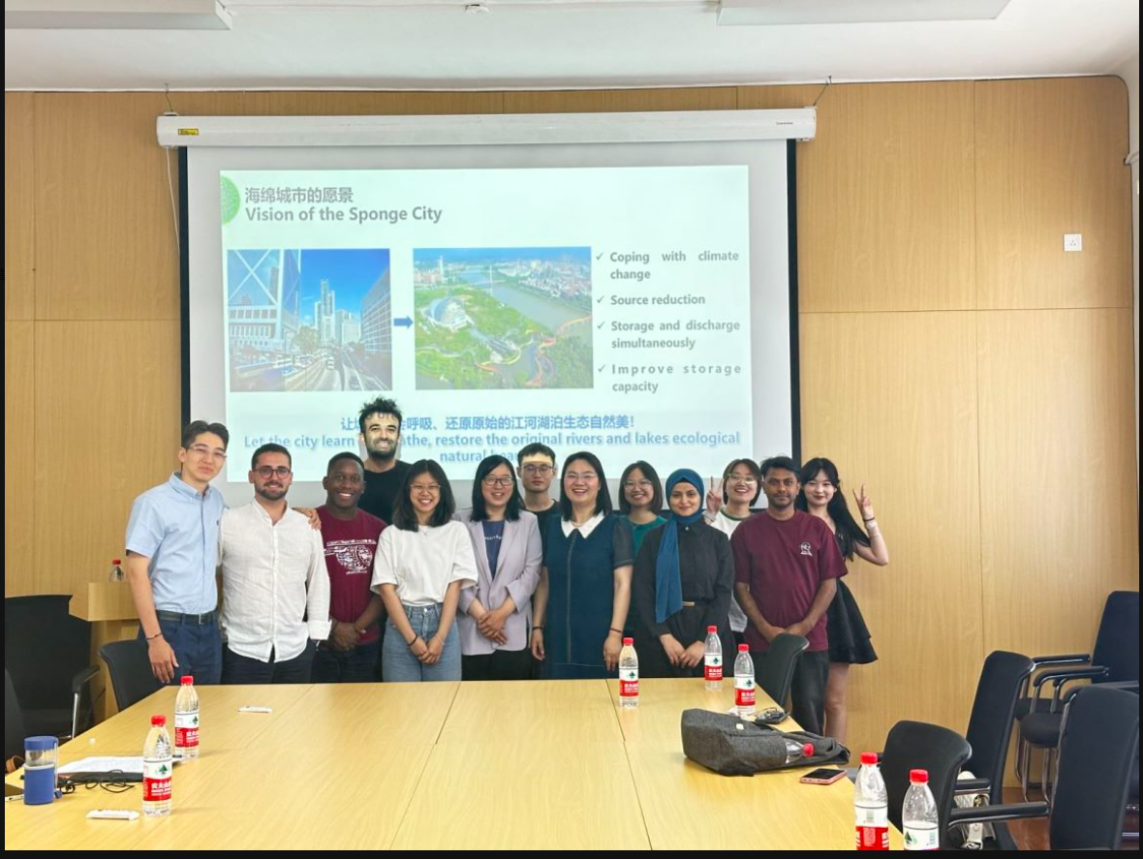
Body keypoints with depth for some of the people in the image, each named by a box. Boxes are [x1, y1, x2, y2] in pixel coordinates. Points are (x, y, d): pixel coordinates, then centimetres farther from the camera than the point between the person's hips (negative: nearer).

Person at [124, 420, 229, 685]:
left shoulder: (216, 500, 9)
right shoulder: (154, 502, -9)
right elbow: (136, 571, -12)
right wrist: (154, 638, -19)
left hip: (209, 628, 6)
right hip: (170, 627, -6)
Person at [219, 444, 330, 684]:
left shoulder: (308, 526, 8)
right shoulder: (227, 522, -2)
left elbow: (319, 581, 12)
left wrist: (316, 635, 8)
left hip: (296, 650, 3)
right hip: (242, 650, -3)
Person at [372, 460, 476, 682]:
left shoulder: (456, 531, 4)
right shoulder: (391, 534, 4)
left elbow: (455, 585, 0)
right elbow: (387, 588, -1)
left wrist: (440, 636, -9)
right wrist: (412, 638, -9)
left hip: (442, 624, 0)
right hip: (401, 626, 0)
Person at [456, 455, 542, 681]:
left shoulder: (528, 522, 8)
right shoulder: (463, 523, 6)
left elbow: (532, 572, 0)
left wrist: (503, 612, -10)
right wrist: (480, 615, -10)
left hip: (514, 631, 0)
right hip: (473, 630, 0)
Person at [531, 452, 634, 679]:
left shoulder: (615, 528, -1)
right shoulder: (552, 527, 10)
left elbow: (623, 584, -6)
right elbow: (545, 581, 13)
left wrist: (615, 634, -13)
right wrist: (537, 627, 7)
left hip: (599, 638, -3)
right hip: (558, 637, 3)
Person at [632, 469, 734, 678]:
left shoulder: (718, 540, 5)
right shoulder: (654, 539, 4)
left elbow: (723, 593, -1)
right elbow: (642, 592, -1)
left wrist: (703, 642, -11)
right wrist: (665, 636, -12)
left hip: (708, 634, 1)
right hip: (663, 634, 0)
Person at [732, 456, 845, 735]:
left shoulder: (816, 528, 4)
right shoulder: (747, 531, 3)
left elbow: (829, 582, 2)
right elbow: (741, 586, 2)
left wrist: (805, 626, -8)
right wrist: (766, 628, -9)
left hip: (811, 641, 0)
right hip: (762, 642, 0)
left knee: (810, 715, 2)